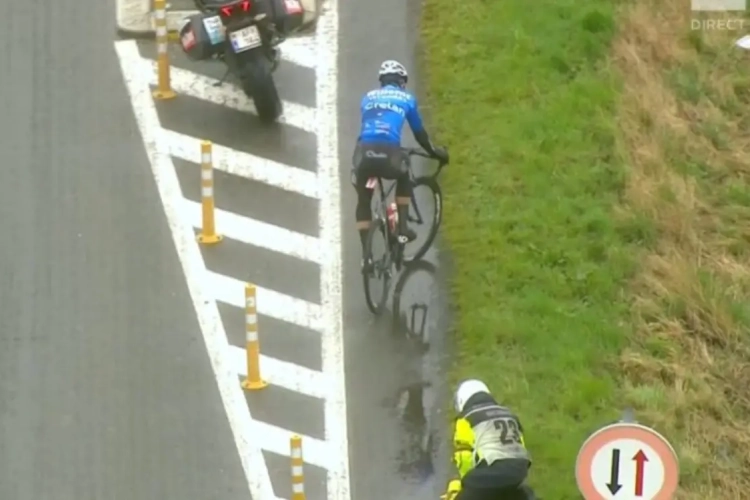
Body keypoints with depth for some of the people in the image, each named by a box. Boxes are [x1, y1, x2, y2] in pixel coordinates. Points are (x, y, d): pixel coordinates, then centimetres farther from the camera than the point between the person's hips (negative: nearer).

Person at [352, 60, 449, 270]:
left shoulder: (368, 97, 26)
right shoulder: (406, 98, 20)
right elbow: (419, 133, 28)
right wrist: (435, 152, 46)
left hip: (364, 151, 1)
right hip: (388, 152, -1)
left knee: (363, 201, 22)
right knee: (404, 178, 34)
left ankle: (366, 254, 12)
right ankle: (403, 229, 24)